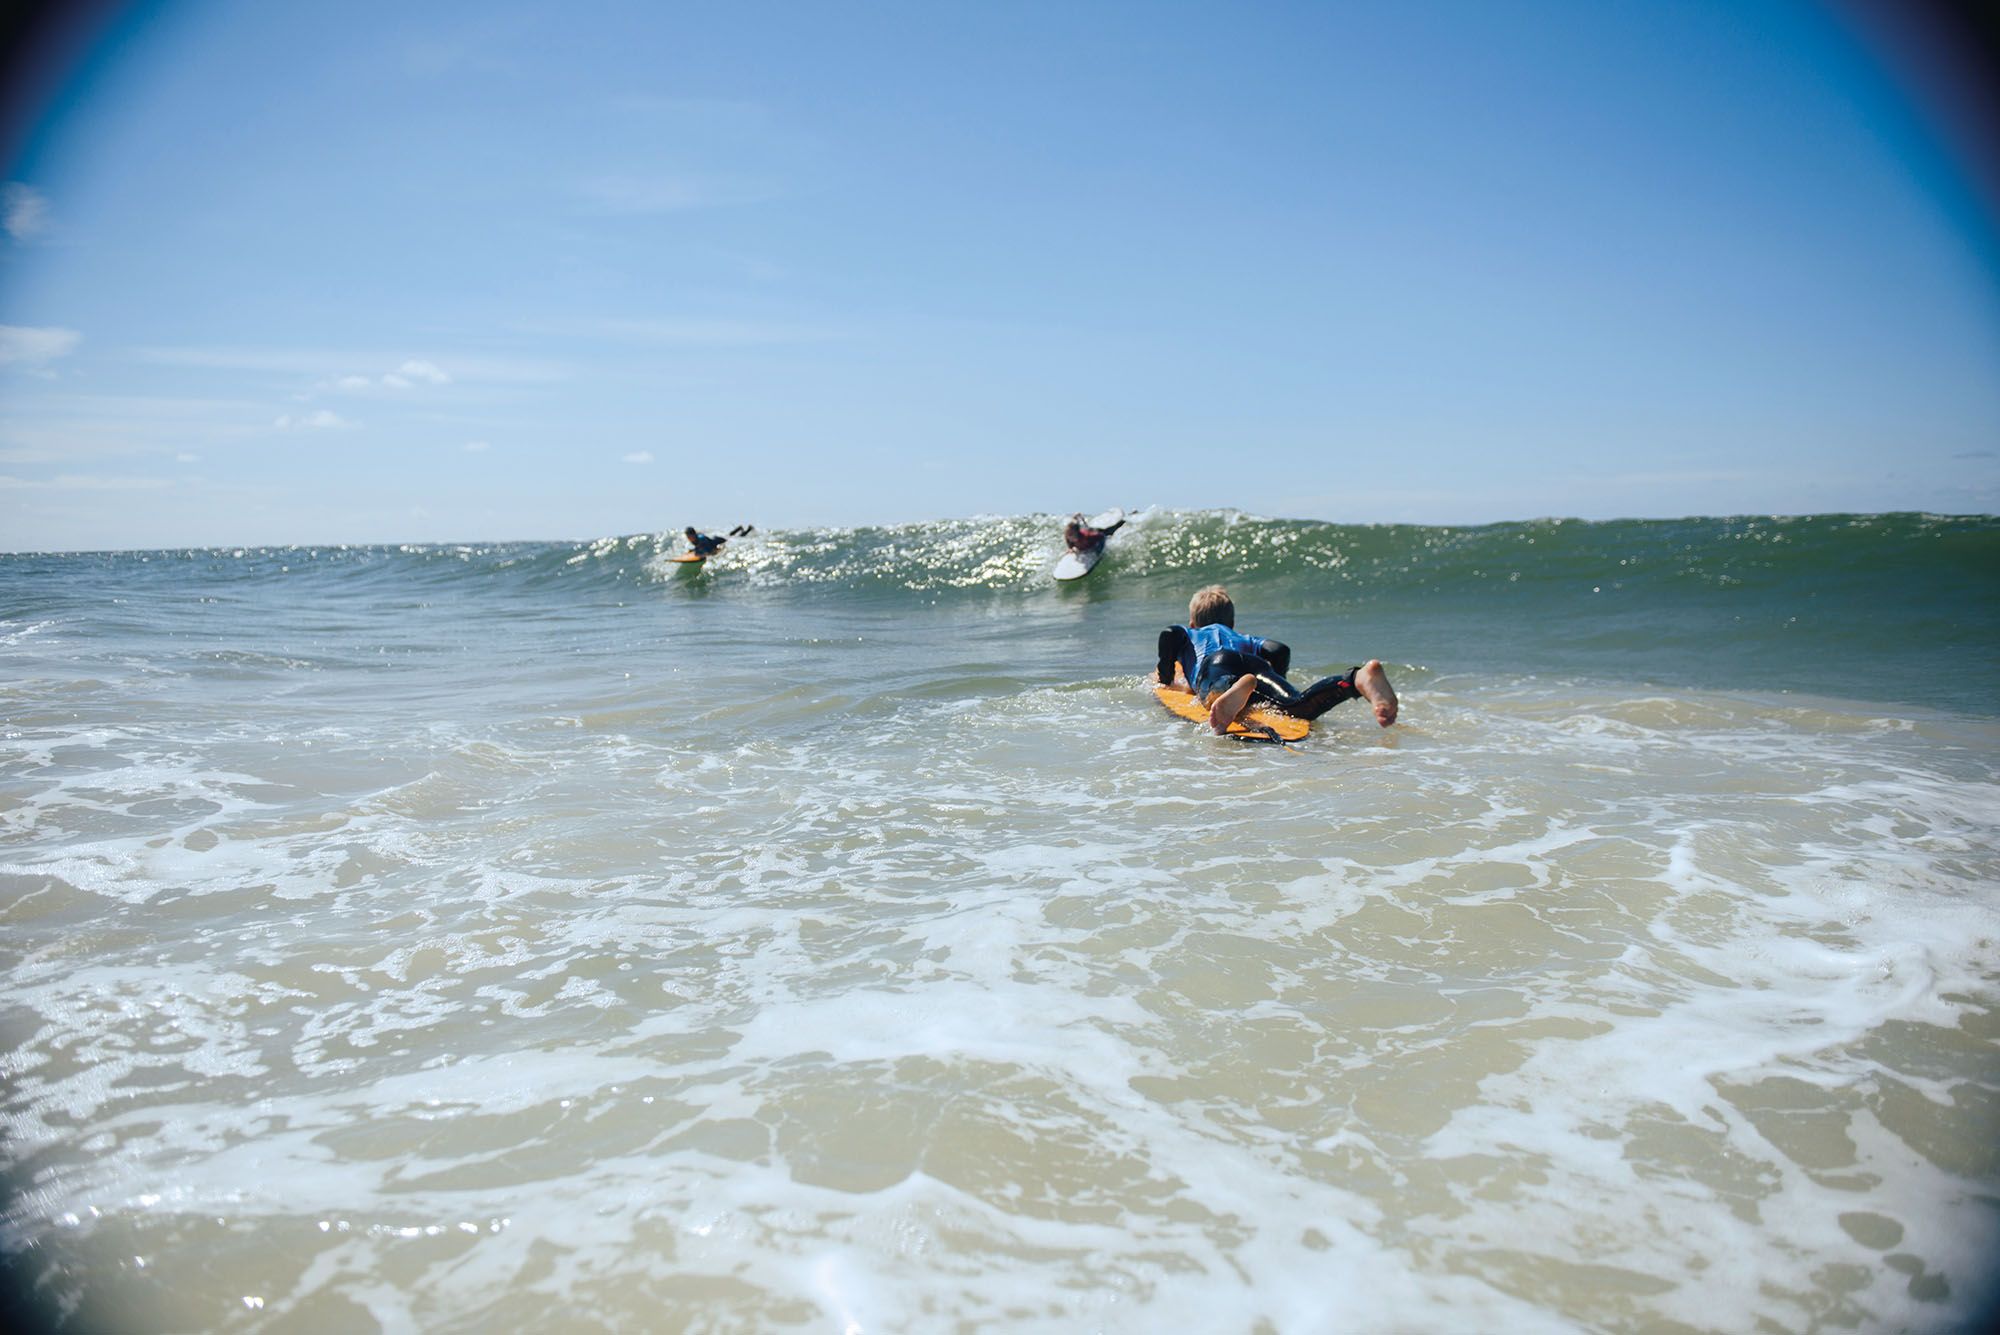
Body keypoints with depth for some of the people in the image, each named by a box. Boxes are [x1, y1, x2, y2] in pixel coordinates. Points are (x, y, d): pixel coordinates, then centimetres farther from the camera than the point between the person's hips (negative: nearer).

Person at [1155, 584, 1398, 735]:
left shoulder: (1188, 634, 39)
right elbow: (1280, 650, 25)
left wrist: (1166, 676, 22)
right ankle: (1359, 678, -52)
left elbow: (1169, 634, 13)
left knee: (1218, 694, -37)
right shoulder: (1244, 639, 45)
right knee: (1298, 707, -27)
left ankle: (1239, 689, -73)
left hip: (1216, 663, -1)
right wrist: (1275, 685, 38)